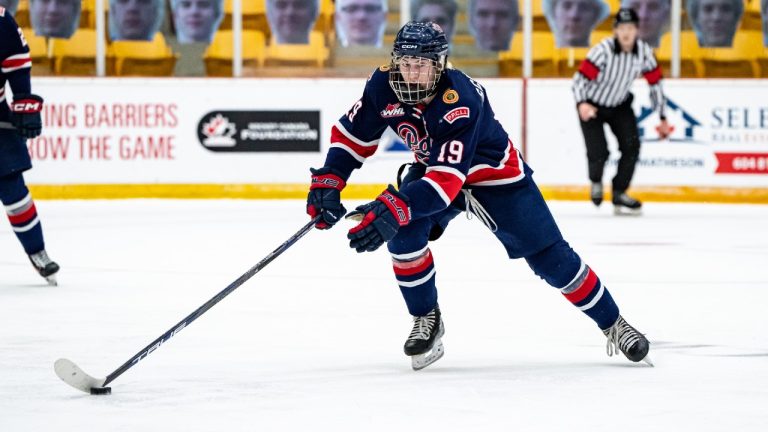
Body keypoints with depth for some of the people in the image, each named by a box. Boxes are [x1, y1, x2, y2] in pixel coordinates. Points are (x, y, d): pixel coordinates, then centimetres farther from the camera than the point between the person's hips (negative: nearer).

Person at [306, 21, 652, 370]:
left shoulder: (461, 102, -38)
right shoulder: (384, 87, -21)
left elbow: (446, 179, -44)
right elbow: (352, 134, -7)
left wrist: (390, 210, -55)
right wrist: (328, 183, -21)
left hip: (496, 176, -4)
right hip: (431, 167, 5)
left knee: (549, 256, -4)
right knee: (403, 231, -23)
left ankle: (612, 324, 13)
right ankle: (426, 318, -4)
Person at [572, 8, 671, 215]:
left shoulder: (644, 52, -14)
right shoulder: (603, 50, -28)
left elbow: (655, 83, -2)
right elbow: (580, 77, -30)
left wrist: (662, 119, 2)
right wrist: (582, 104, -48)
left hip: (620, 105, 4)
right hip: (592, 106, -4)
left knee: (631, 146, -12)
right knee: (599, 153, -14)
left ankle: (619, 194, 4)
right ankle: (596, 181, 22)